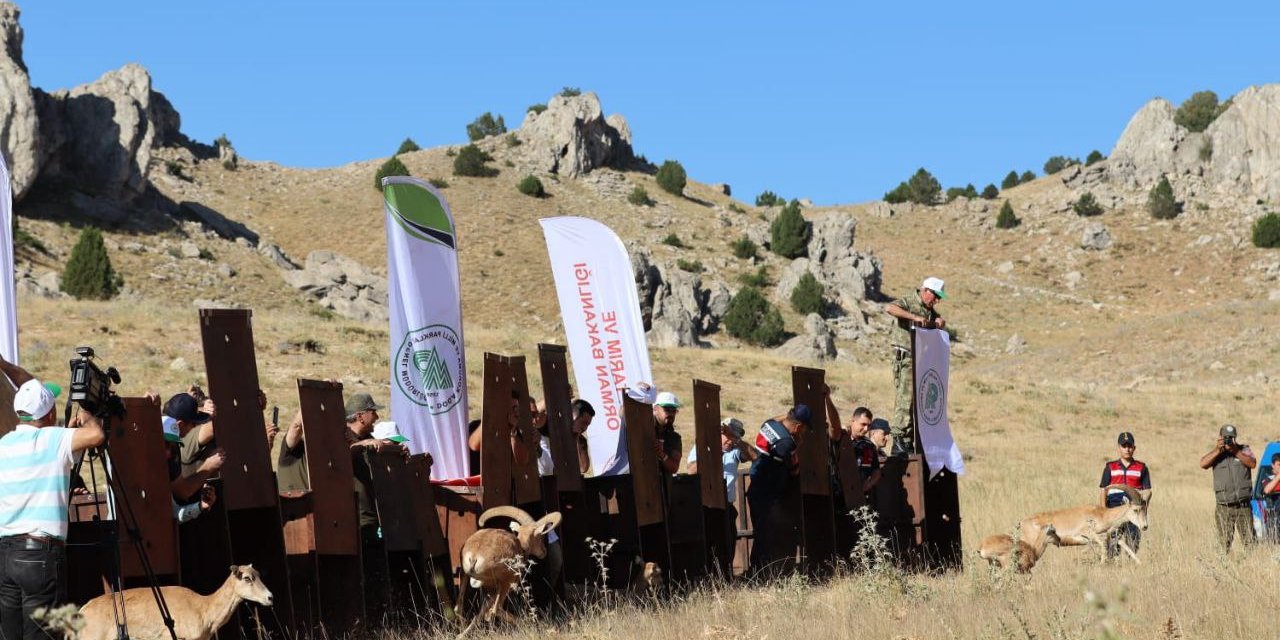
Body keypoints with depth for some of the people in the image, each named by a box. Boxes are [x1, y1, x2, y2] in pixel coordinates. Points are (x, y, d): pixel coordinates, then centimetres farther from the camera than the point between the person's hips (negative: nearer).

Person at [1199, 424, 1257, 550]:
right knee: (1224, 544, 0)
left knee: (1249, 542, -1)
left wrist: (1236, 451, -16)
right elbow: (1203, 464, -8)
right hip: (1224, 508, 0)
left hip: (1243, 506, 0)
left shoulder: (1244, 450, 8)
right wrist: (1218, 450, -17)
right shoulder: (1215, 453, 9)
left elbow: (1252, 464, -10)